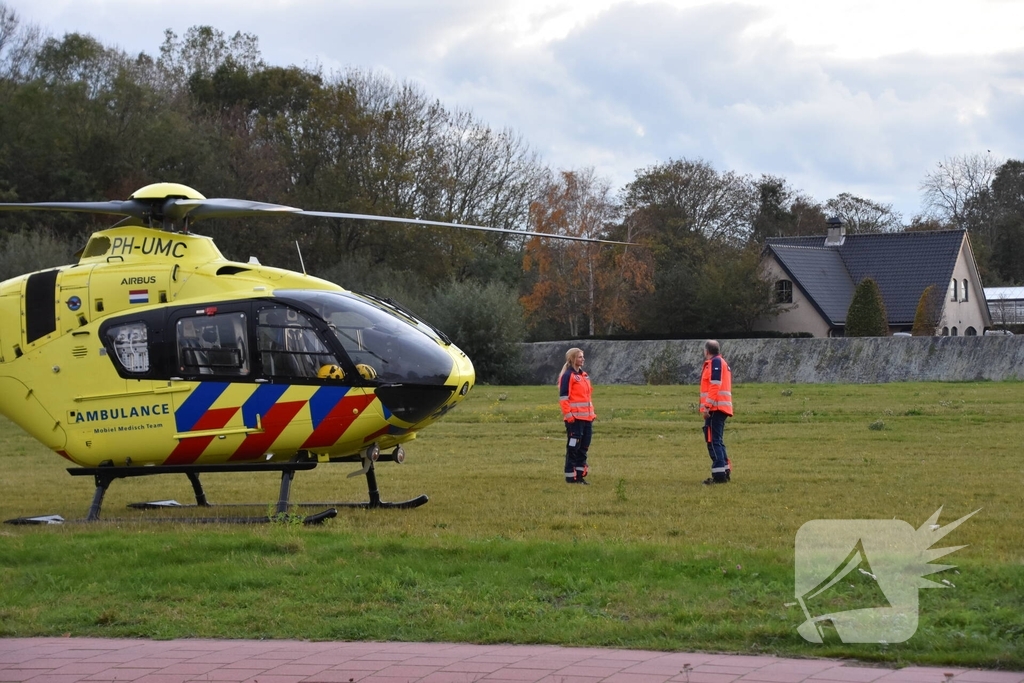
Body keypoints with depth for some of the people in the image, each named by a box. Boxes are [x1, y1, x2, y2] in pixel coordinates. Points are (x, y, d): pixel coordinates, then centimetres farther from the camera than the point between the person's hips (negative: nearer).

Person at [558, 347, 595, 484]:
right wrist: (568, 414, -19)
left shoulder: (583, 375, 18)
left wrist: (592, 413, 19)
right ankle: (571, 476, -1)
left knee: (584, 447, 11)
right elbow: (563, 396, -14)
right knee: (573, 447, -5)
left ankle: (580, 475, 17)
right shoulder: (568, 375, -9)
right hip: (575, 418, -9)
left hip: (586, 417, 9)